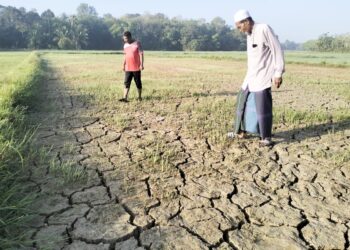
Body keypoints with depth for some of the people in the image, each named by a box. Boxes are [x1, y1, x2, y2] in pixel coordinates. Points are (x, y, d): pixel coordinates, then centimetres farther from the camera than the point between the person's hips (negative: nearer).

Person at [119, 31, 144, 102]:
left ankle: (140, 97, 16)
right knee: (126, 82, -3)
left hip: (136, 67, -5)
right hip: (128, 68, 5)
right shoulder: (125, 45, 11)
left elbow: (141, 54, -10)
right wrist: (123, 65, 17)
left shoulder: (137, 43, -7)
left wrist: (141, 64, -16)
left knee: (138, 82, 4)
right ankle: (125, 98, -6)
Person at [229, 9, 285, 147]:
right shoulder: (249, 35, 13)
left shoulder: (264, 29, -13)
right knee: (242, 100, 13)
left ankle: (266, 138, 0)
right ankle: (241, 131, 25)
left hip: (263, 76, -9)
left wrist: (278, 73, -17)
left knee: (263, 106, -11)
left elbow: (277, 50, -14)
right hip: (252, 76, 9)